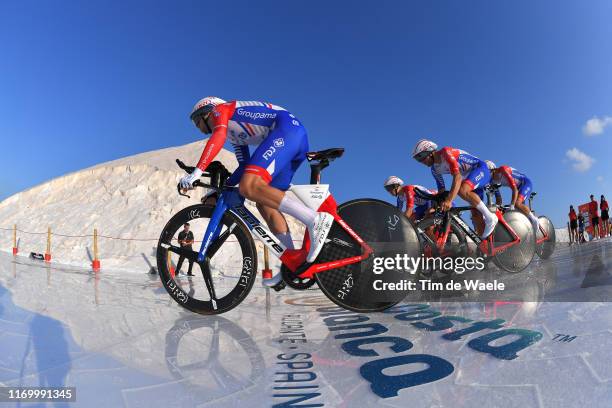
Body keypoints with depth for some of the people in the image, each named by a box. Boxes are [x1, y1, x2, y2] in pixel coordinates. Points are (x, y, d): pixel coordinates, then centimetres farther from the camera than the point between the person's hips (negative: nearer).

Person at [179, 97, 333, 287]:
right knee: (264, 202, 7)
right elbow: (246, 167, 32)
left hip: (287, 127, -9)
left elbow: (218, 137, -12)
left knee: (249, 187, -24)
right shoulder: (234, 133, 33)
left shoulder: (220, 109, 10)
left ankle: (316, 220, -32)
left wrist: (196, 172, -18)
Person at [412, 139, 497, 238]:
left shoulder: (445, 153, -24)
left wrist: (449, 200, -48)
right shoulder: (435, 169, 1)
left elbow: (458, 176, -37)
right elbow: (441, 190, 8)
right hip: (469, 176, 9)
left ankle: (490, 217, -22)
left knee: (462, 190, -35)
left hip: (481, 169, -8)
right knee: (475, 213, 1)